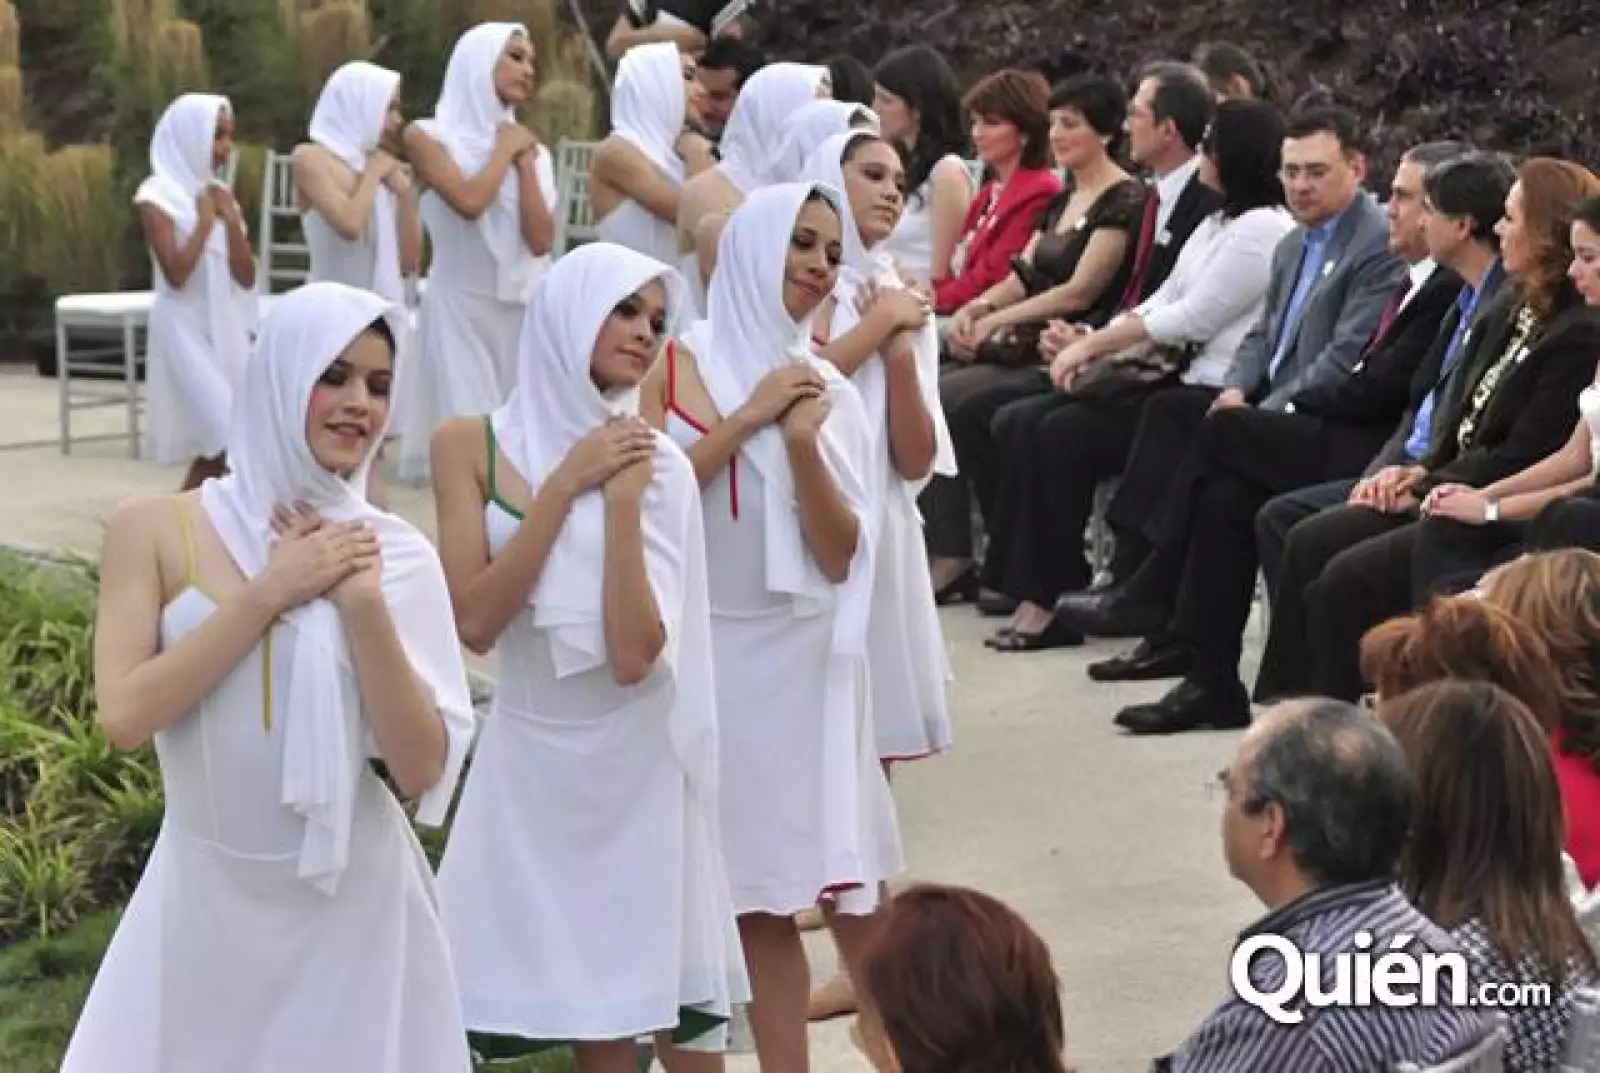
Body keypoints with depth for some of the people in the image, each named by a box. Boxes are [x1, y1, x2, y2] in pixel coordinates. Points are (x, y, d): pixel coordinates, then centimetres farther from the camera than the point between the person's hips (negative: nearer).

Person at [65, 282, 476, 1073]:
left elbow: (421, 769, -7)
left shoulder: (394, 555, -3)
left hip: (353, 903, 1)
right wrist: (268, 592, -15)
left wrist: (364, 607, -17)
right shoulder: (155, 530, -5)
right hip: (204, 898, 0)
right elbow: (125, 716, -15)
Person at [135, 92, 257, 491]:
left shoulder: (219, 193, 11)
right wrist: (205, 220, -13)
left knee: (216, 446, 4)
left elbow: (247, 277, 6)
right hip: (186, 331, -7)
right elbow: (176, 274, -18)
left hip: (225, 329, 7)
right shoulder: (157, 195, -8)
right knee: (227, 442, -16)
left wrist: (230, 219, -5)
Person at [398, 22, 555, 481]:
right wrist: (505, 149, -3)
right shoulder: (429, 136, -1)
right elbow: (468, 202, -19)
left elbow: (540, 241, 0)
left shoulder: (531, 148, 12)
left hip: (523, 309, 5)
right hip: (462, 307, -5)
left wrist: (524, 159, -2)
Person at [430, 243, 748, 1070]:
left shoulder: (658, 467, -7)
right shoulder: (470, 446, -5)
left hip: (636, 764, 0)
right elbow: (474, 622, -15)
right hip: (530, 757, 1)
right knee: (587, 1000, 7)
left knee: (666, 996, 5)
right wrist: (564, 484, -17)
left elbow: (634, 656, -16)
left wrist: (622, 500, -21)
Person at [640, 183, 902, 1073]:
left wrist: (802, 441, -14)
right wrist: (746, 419, -13)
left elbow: (840, 556, 0)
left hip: (804, 662, 2)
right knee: (753, 903, 3)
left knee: (856, 896, 1)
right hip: (709, 658, -2)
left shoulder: (832, 393, 6)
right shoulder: (679, 365, -2)